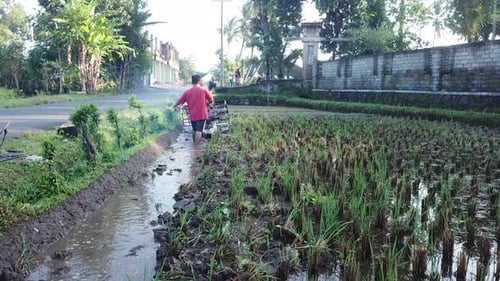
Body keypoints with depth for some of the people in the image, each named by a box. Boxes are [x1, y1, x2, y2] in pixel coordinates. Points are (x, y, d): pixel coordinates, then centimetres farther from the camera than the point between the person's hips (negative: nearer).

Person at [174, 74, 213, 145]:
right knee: (199, 131, -7)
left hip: (192, 115, 4)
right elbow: (211, 100, 5)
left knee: (194, 130, 21)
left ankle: (194, 143, 35)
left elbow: (180, 101, 11)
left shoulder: (188, 92, 3)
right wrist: (206, 102, 27)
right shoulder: (204, 90, -4)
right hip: (202, 114, -4)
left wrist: (175, 106, 30)